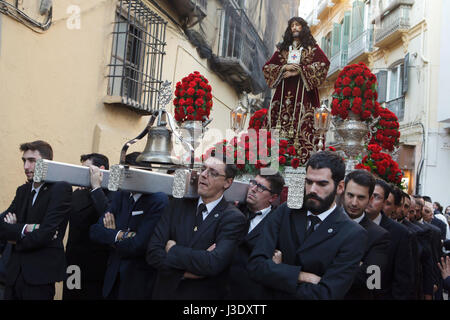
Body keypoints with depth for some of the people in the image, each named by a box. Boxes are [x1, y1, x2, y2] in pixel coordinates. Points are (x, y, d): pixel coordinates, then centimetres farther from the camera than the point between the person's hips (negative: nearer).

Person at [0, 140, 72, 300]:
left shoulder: (61, 189, -10)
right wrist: (25, 228, -16)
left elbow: (45, 234, -17)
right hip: (14, 273, 6)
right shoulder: (23, 190, 12)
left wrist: (15, 235, -3)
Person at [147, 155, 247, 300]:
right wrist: (184, 272, -22)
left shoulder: (234, 219, -15)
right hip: (165, 292, 4)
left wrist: (173, 250, -16)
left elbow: (214, 263, -27)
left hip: (205, 294, -3)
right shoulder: (178, 205, -2)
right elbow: (153, 251, -8)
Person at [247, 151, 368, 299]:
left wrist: (277, 270, -18)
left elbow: (325, 295, -25)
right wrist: (303, 276, -27)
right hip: (271, 296, 2)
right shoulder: (284, 212, -10)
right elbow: (256, 265, -18)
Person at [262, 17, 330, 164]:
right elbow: (267, 67, 14)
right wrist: (284, 67, -5)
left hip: (304, 91, -3)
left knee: (304, 122, -12)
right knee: (283, 119, -6)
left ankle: (304, 156, -12)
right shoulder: (283, 48, 20)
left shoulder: (312, 47, 11)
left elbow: (324, 63, -4)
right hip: (284, 90, 3)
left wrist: (300, 69, -9)